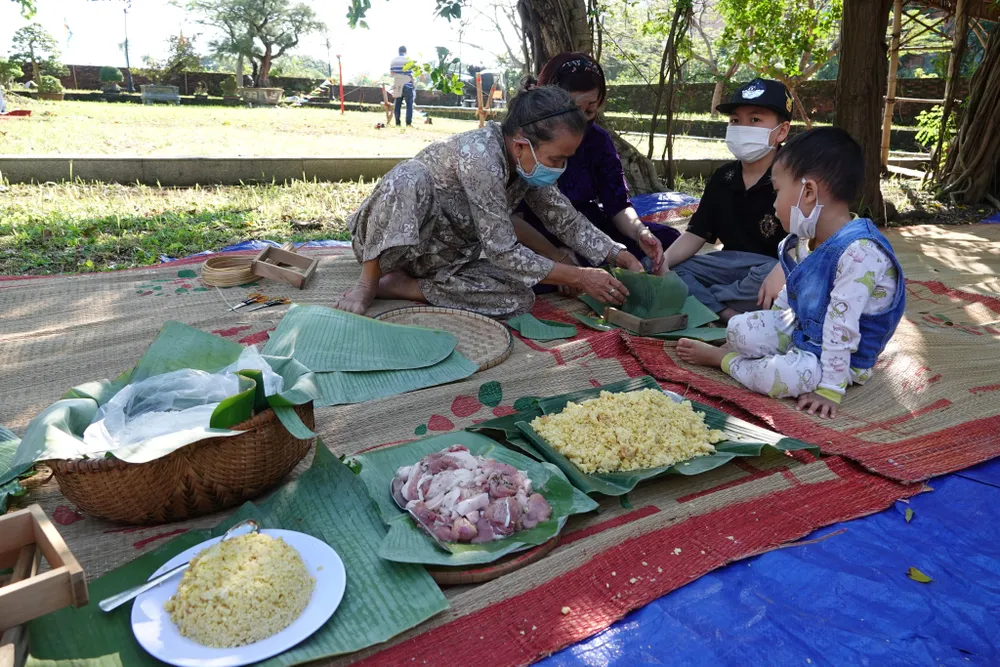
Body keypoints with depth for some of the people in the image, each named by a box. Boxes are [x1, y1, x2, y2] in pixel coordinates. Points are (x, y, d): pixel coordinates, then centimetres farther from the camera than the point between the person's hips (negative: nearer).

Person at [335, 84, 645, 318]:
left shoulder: (528, 162, -7)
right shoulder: (480, 154, -31)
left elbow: (568, 220, 3)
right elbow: (503, 252, -30)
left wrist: (622, 257, -9)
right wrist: (579, 277, -27)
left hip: (445, 254, 7)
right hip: (389, 236, -7)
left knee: (518, 298, -21)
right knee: (409, 177, -40)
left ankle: (396, 285, -11)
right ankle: (368, 282, -21)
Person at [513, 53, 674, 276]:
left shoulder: (598, 139, 1)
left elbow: (618, 203, -4)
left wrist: (640, 232, -26)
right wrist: (556, 256, -32)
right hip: (537, 240, -4)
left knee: (667, 240, -7)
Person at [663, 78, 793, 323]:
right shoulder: (723, 178, 7)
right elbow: (696, 234, 4)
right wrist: (664, 261, -15)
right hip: (731, 266, 6)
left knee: (771, 276, -41)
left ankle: (705, 304, -16)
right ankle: (729, 315, -28)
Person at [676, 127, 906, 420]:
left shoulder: (859, 252, -30)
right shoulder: (805, 242, -1)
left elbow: (841, 325, -31)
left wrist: (829, 389, -28)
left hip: (841, 356, -7)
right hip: (798, 330, 7)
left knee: (787, 374, -32)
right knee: (739, 328, -12)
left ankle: (723, 359, -10)